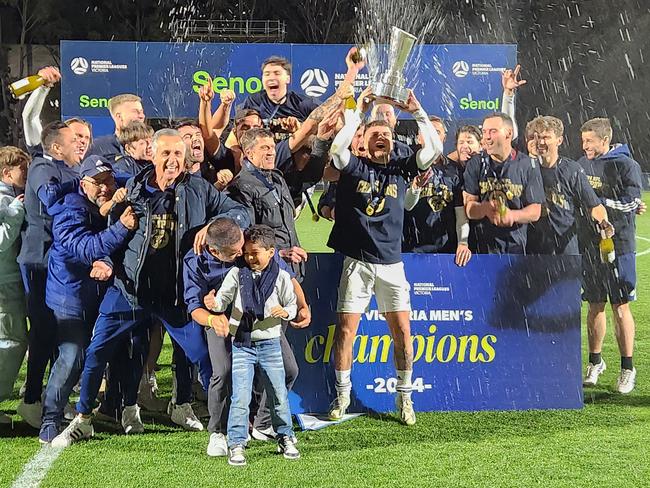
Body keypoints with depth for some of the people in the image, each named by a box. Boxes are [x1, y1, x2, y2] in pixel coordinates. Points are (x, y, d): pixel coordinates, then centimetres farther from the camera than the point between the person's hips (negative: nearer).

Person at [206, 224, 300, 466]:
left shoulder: (281, 277, 0)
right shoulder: (237, 274, 1)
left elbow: (292, 305, 5)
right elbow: (224, 297, -5)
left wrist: (285, 312, -17)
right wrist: (214, 303, -27)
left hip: (270, 343, 1)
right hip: (241, 344, -1)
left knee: (279, 394, 8)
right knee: (240, 397, -6)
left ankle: (285, 437, 26)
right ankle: (236, 444, 0)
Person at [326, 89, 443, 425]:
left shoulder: (401, 170, 11)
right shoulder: (354, 167, 4)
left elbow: (435, 149, 0)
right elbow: (337, 148, -17)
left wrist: (417, 113, -7)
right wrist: (356, 112, -14)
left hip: (391, 262, 2)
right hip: (357, 261, -2)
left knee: (401, 329, -1)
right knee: (346, 328, -3)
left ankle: (404, 397, 10)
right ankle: (342, 394, 11)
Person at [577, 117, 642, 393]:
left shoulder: (626, 166, -7)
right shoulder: (580, 166, 9)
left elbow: (630, 203, -15)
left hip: (619, 246, -4)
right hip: (588, 244, 5)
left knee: (620, 307, -1)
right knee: (595, 306, 10)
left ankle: (627, 368, 6)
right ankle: (595, 362, 22)